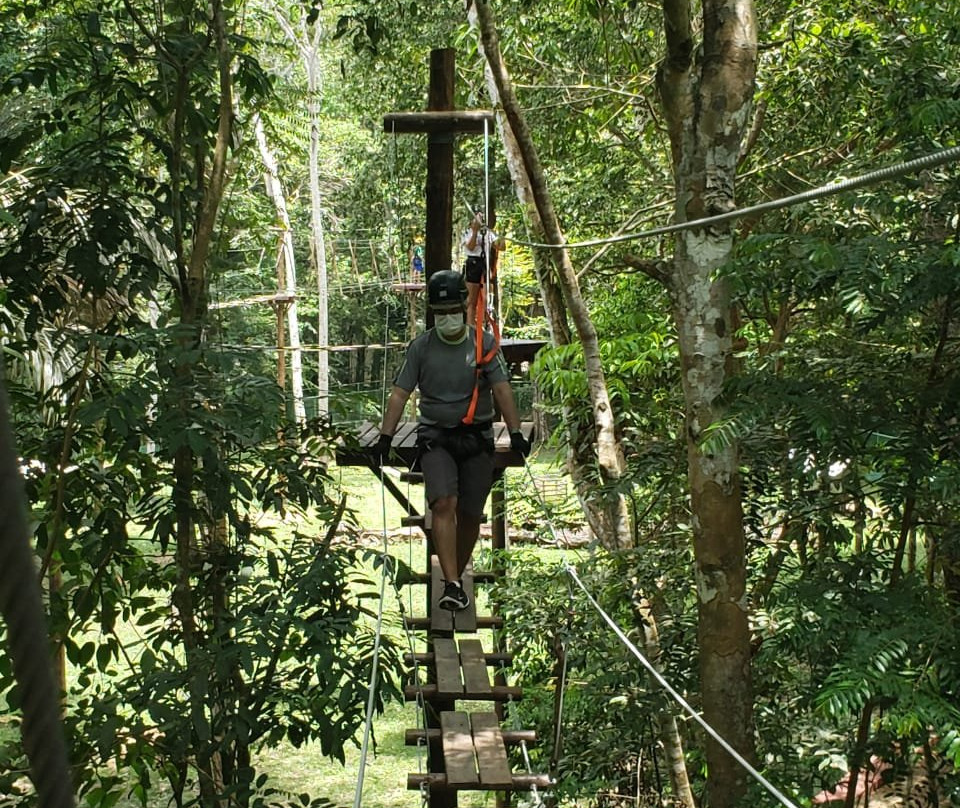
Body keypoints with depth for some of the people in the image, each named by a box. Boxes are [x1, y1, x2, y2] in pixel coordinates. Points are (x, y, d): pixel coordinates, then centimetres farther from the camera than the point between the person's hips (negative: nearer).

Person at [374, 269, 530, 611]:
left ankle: (457, 577, 24)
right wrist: (385, 438, -8)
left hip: (477, 439, 1)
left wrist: (516, 433, -16)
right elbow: (399, 394, 0)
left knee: (470, 514, 4)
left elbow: (502, 389, -6)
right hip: (436, 439, -1)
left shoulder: (484, 343, 0)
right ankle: (452, 586, -23)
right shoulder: (420, 347, 1)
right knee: (444, 504, -19)